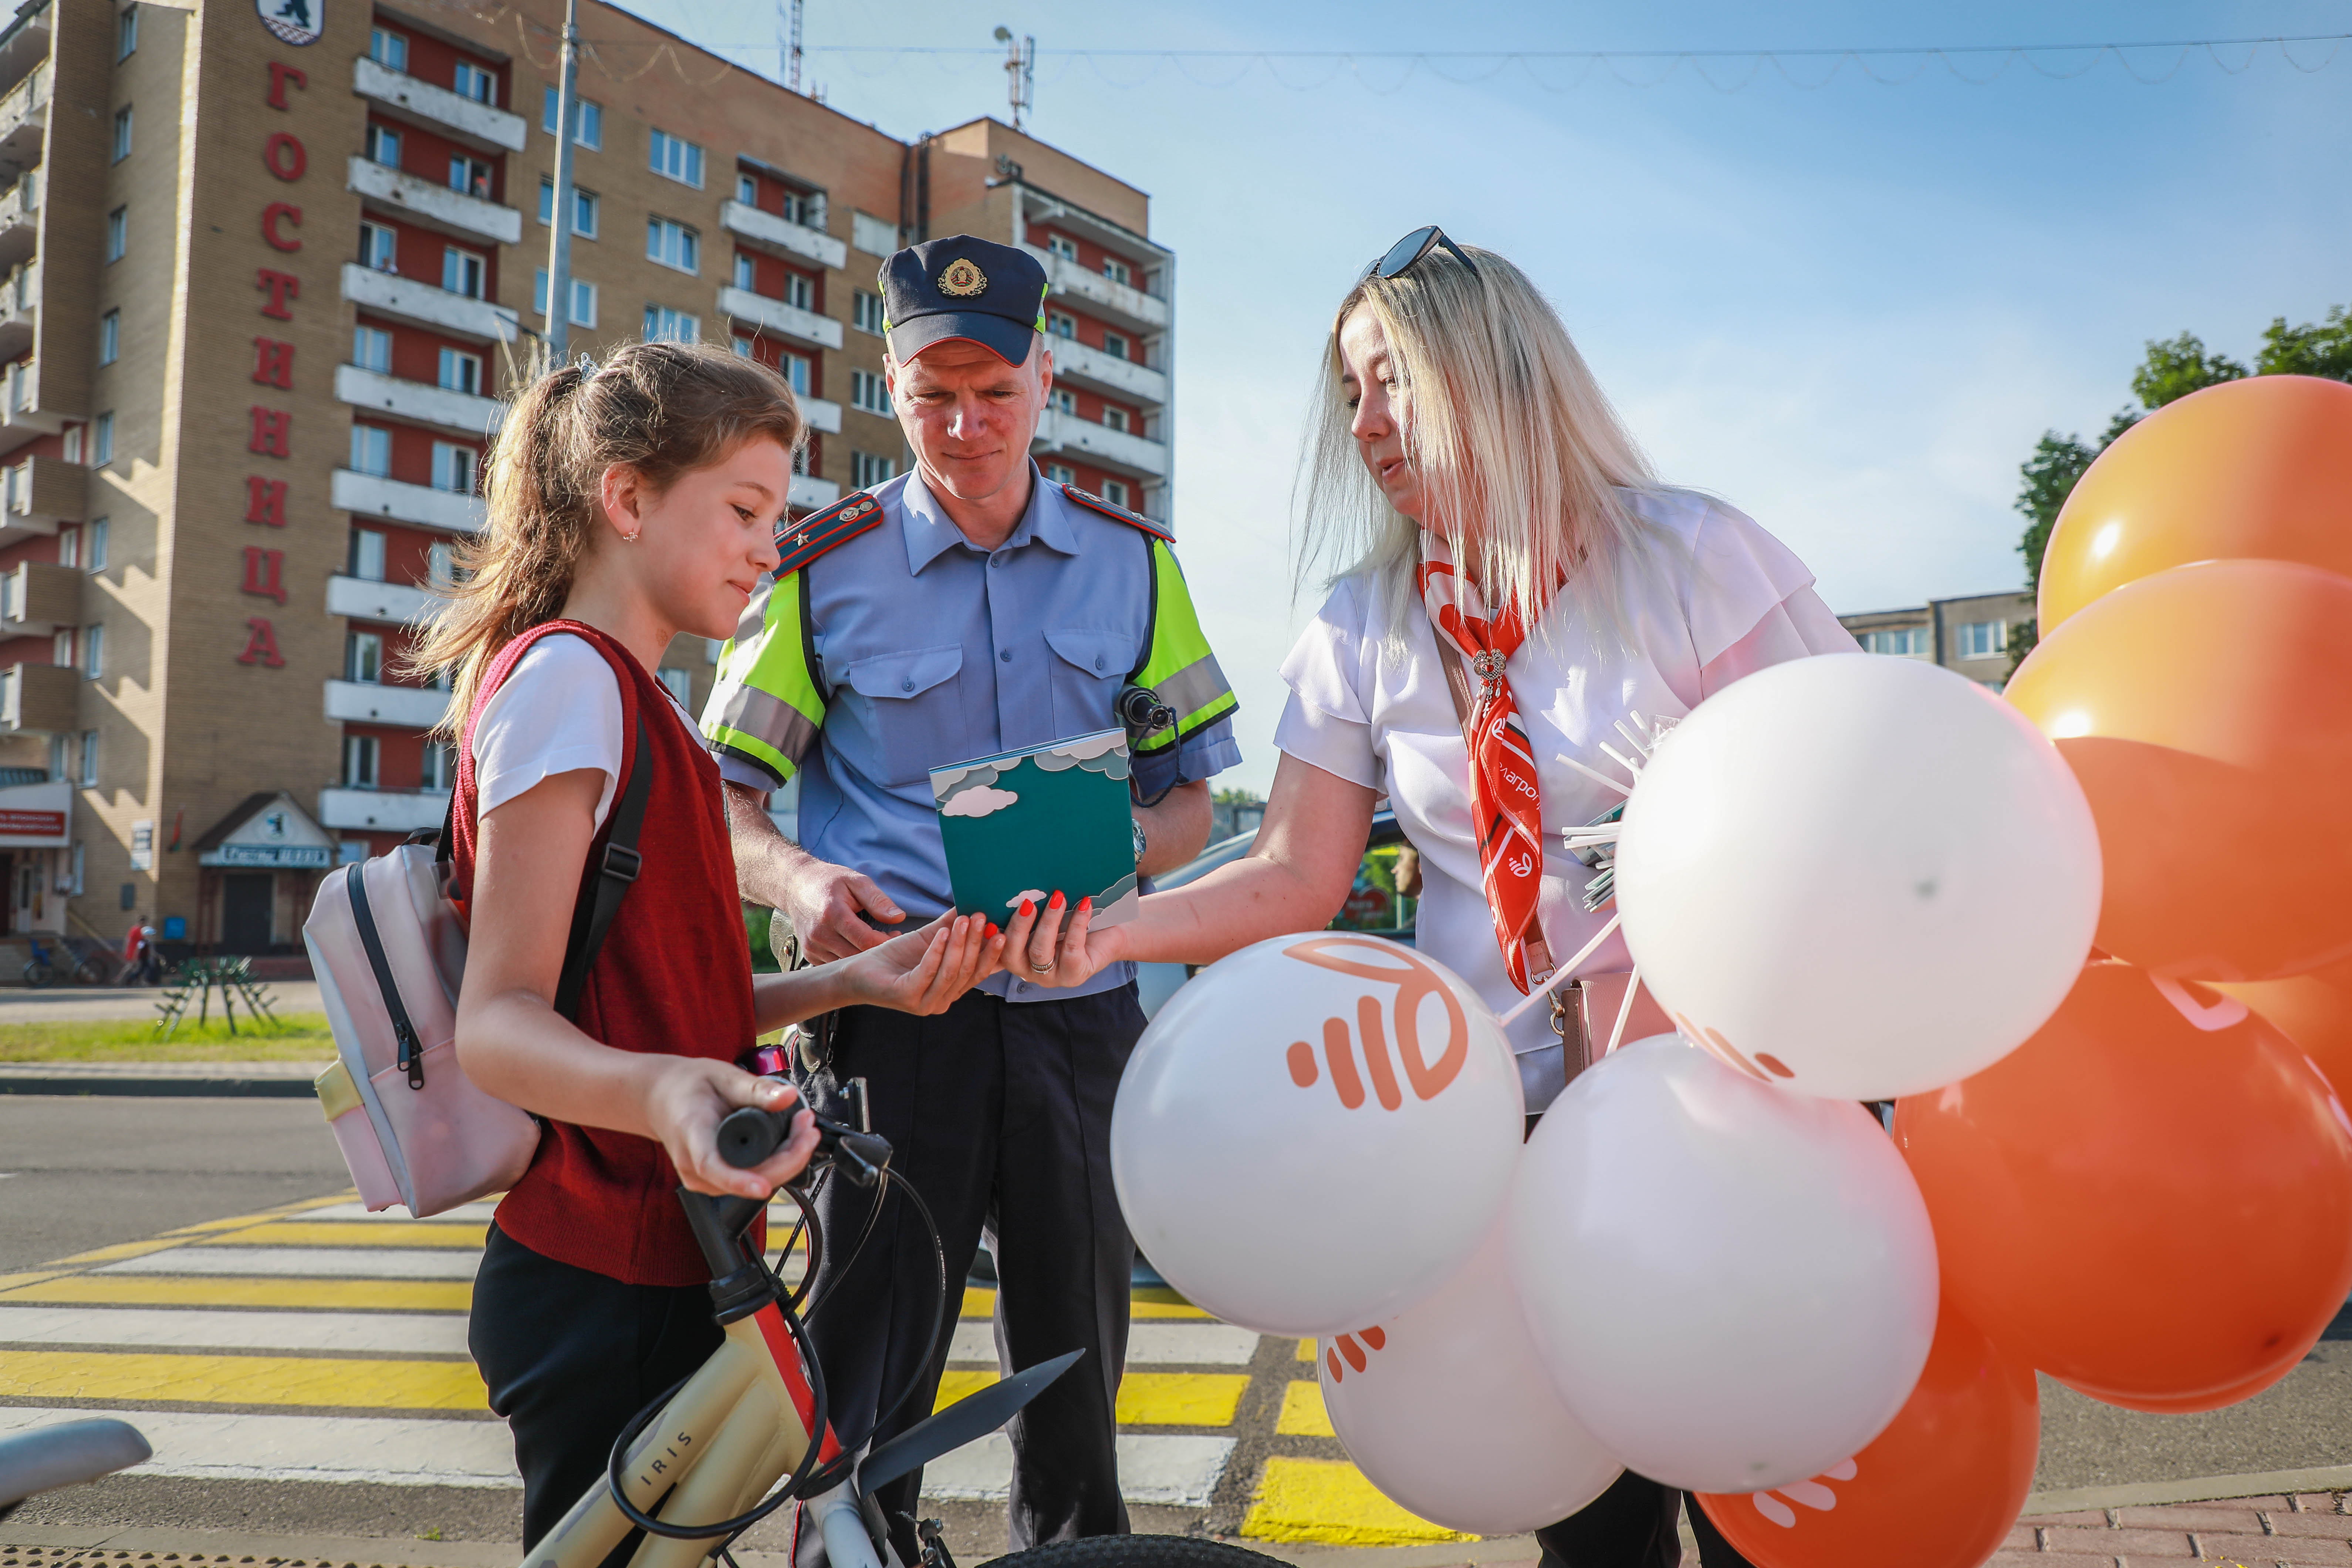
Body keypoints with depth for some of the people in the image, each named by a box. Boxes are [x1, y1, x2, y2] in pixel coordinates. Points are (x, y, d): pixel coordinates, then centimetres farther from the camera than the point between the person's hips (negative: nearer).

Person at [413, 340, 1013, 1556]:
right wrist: (656, 1091, -39)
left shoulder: (631, 703, 17)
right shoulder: (565, 673, -12)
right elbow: (500, 1018, -20)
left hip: (662, 1274, 9)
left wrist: (854, 981, 2)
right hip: (602, 1300, -9)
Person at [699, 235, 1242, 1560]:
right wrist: (802, 881, -17)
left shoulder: (1130, 560, 9)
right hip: (894, 1014, -2)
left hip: (1077, 1011, 2)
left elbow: (1190, 798, 10)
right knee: (867, 1399, 0)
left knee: (1076, 1390, 14)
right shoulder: (827, 568, 3)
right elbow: (723, 802, 4)